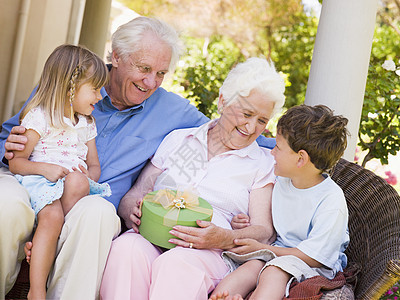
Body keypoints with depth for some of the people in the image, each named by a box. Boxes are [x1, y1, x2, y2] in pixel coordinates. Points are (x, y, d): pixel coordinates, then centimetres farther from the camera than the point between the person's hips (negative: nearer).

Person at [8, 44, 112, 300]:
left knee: (77, 182, -33)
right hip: (39, 181, -5)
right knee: (51, 216, -35)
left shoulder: (87, 123, 18)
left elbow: (94, 165, 19)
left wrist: (86, 178, -4)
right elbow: (15, 163, -2)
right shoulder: (39, 118, -2)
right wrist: (44, 168, -20)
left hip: (77, 182, 5)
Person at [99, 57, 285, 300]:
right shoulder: (178, 139, 20)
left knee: (176, 263, -37)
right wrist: (132, 213, -9)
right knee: (126, 248, -34)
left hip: (207, 252, -2)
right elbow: (134, 195, 17)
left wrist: (225, 239, -18)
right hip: (150, 237, 3)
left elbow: (264, 231, 3)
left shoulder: (264, 163, 14)